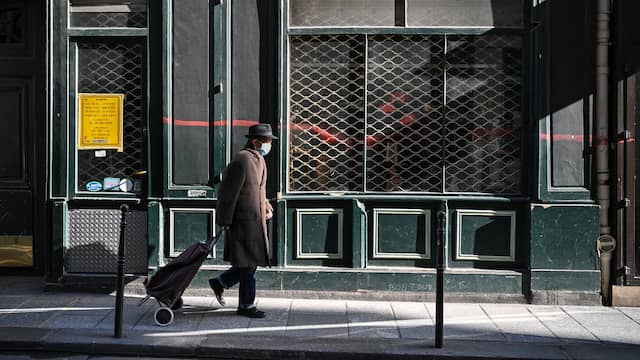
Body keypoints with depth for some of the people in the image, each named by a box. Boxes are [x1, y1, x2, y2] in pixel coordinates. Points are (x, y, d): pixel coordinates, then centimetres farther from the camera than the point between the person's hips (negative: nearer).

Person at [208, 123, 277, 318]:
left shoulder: (258, 159, 12)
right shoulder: (242, 160, -18)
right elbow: (227, 193, -18)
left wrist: (267, 207, 10)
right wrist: (224, 223, -16)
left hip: (256, 220, 9)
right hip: (243, 221, -9)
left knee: (250, 262, 15)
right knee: (248, 264, 1)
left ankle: (219, 283, 30)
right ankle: (246, 306, 14)